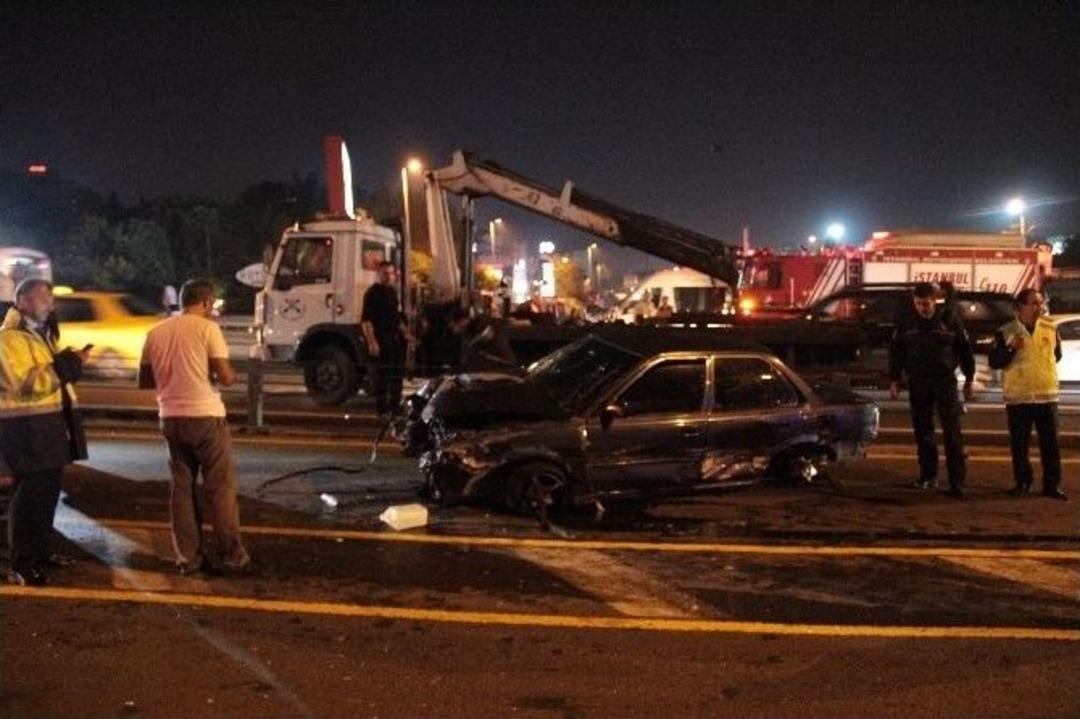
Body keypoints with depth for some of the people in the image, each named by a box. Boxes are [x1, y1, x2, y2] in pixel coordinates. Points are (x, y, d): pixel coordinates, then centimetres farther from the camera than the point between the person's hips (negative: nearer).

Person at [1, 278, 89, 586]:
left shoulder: (39, 332, 19)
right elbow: (27, 382, -22)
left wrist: (70, 362, 8)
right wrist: (68, 364, -19)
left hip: (49, 425, 10)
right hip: (26, 428, -9)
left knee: (48, 491, 15)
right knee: (29, 495, -8)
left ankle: (41, 552, 27)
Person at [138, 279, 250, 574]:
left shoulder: (156, 332, 8)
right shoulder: (207, 327, -8)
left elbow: (145, 381, 12)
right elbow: (225, 377, -12)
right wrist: (231, 375, 9)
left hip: (171, 418, 5)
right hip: (205, 415, -5)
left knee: (182, 487, 12)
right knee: (220, 487, 3)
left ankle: (188, 557, 13)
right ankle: (231, 555, 5)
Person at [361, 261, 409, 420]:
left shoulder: (392, 292, 16)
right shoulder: (374, 293, -10)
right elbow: (366, 320, -18)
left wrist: (405, 333, 19)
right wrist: (371, 342, -25)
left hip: (394, 338, 9)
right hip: (380, 340, -9)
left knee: (397, 374, 13)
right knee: (381, 376, -6)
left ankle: (395, 407, 24)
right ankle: (383, 410, -2)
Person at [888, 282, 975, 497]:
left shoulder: (949, 320, -2)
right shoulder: (906, 322, 4)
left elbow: (965, 350, 5)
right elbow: (896, 352, 10)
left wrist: (969, 379, 6)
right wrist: (894, 380, 6)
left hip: (945, 381, -3)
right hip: (918, 383, 3)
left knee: (952, 431, -10)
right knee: (922, 430, 8)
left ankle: (957, 481, -12)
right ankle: (928, 475, 19)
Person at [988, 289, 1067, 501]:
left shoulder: (1050, 328, 4)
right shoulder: (1006, 332, -4)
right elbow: (994, 361, -7)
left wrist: (1042, 367, 12)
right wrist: (1011, 348, -20)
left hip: (1047, 395, 2)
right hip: (1017, 397, -2)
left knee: (1050, 443, 4)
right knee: (1019, 444, 6)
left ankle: (1052, 485, 13)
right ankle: (1022, 482, 19)